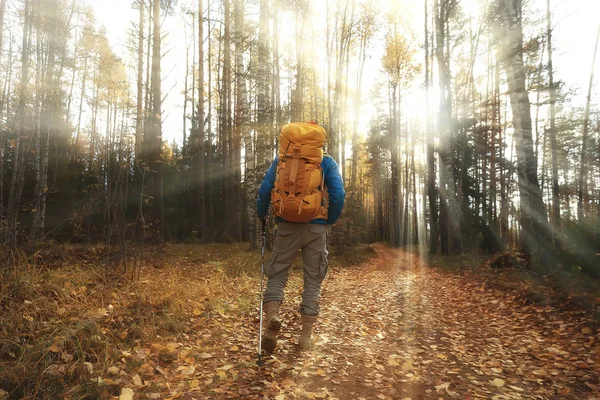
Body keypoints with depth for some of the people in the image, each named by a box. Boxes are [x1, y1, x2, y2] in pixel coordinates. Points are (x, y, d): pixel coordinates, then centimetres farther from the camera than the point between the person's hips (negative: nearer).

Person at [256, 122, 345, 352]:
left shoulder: (282, 159, 7)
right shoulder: (327, 162, 4)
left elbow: (264, 190, 0)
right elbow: (338, 195, -6)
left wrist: (261, 215, 16)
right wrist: (330, 220, 9)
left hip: (287, 225, 1)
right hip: (317, 227, 0)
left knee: (277, 273, 12)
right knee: (313, 279, 10)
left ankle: (272, 315, -14)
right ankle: (306, 335, 12)